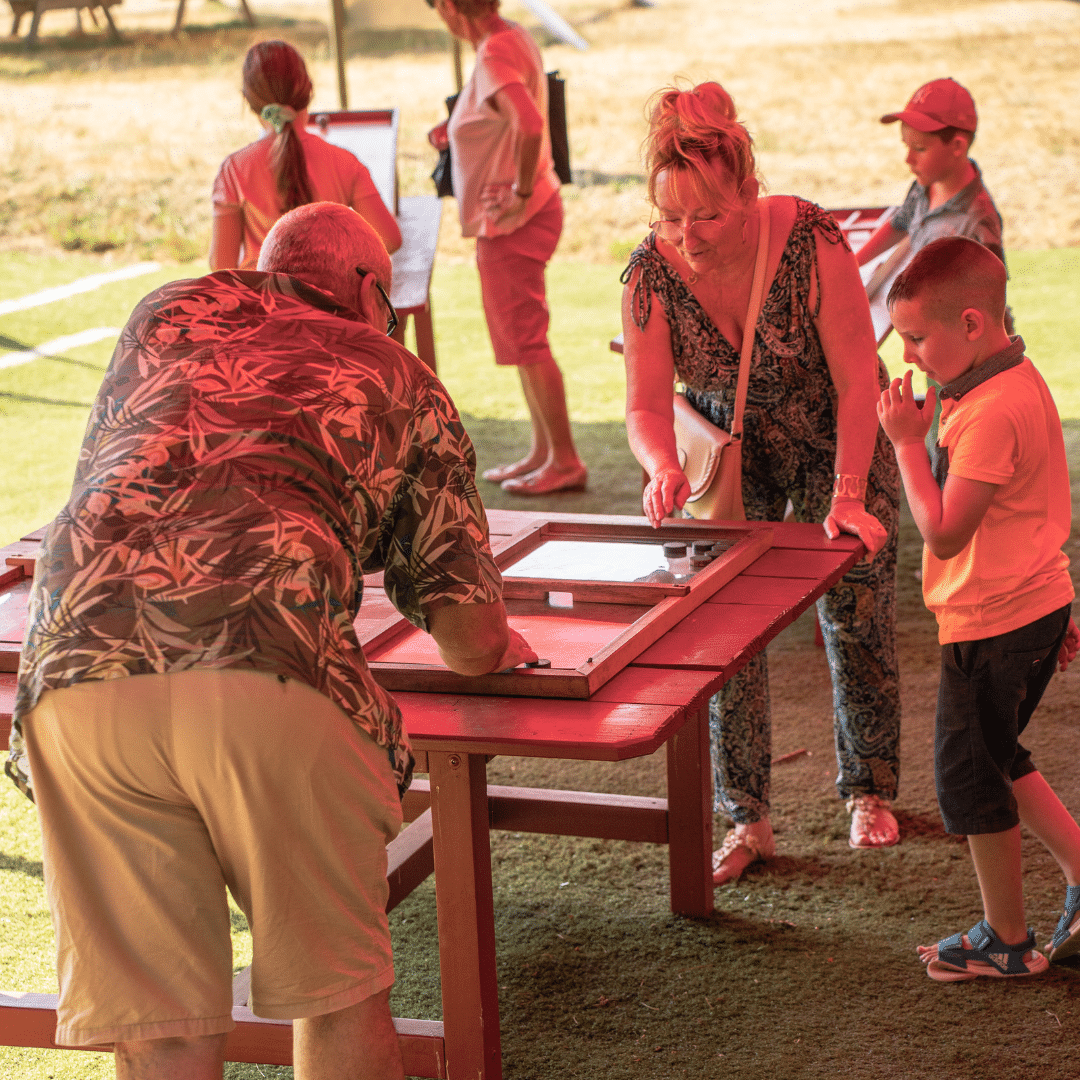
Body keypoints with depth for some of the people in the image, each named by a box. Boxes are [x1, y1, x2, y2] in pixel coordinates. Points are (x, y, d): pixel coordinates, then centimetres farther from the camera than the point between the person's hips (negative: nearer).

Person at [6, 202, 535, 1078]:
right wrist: (497, 644, 43)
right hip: (274, 676, -2)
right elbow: (471, 643, 19)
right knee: (338, 996, 15)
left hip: (76, 672, 3)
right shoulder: (404, 382, 26)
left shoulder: (169, 313, 33)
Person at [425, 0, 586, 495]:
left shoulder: (494, 56, -21)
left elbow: (530, 124, -38)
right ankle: (543, 451, 25)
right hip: (520, 215, 10)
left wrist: (522, 191, -26)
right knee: (522, 339, 17)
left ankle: (565, 461, 4)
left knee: (525, 342, -2)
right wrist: (458, 128, 18)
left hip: (513, 221, -10)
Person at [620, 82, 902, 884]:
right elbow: (646, 404, -20)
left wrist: (848, 496, -32)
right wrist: (663, 466, -42)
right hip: (733, 452, 2)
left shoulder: (810, 241, -31)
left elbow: (856, 379, -26)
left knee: (857, 614, 4)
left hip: (836, 440, -2)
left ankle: (870, 792, 24)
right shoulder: (652, 272, -24)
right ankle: (748, 822, 9)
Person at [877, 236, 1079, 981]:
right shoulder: (1020, 383, 6)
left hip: (994, 625, -10)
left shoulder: (991, 414, -26)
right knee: (995, 759, 23)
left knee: (968, 774, 5)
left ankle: (1007, 940, 18)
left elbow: (943, 531, -26)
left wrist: (908, 440, -18)